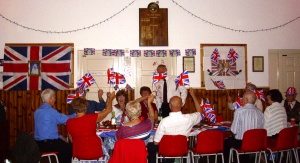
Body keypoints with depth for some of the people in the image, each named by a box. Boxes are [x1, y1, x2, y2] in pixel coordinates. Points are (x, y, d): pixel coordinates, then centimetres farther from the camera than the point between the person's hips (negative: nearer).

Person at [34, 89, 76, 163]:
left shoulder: (37, 111, 10)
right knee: (70, 147, -1)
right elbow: (65, 120, -16)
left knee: (62, 143, 22)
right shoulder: (50, 111, -18)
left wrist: (60, 137, 17)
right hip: (48, 144, -9)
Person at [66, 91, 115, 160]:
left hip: (78, 154, 3)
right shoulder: (91, 118, -17)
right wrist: (110, 98, 17)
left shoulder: (69, 122, -8)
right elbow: (108, 110, 0)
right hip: (94, 154, -3)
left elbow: (71, 140, 7)